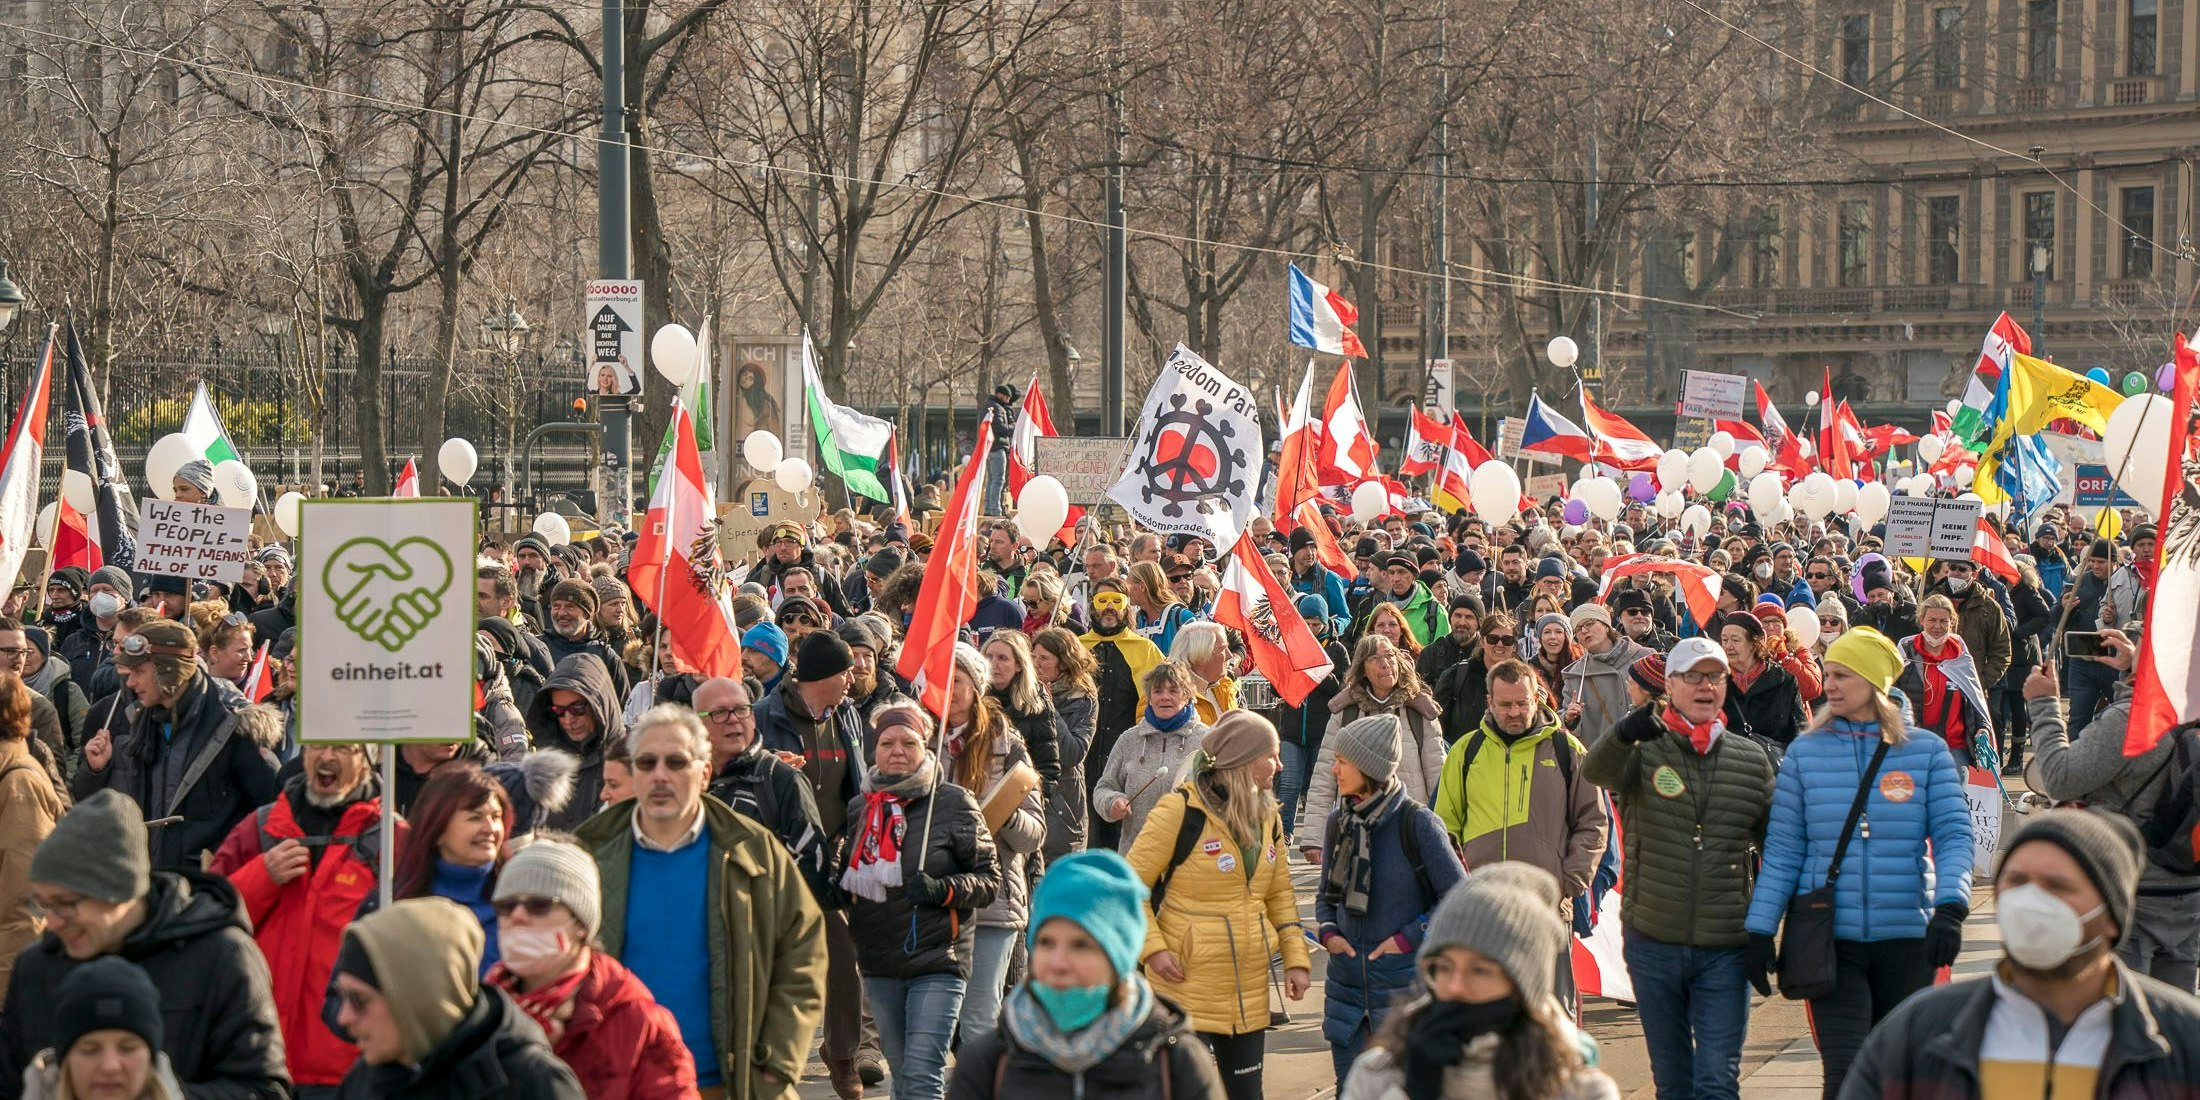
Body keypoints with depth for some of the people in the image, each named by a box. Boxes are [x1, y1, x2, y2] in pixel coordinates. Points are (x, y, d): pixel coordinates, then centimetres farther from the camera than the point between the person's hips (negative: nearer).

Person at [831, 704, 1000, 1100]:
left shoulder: (954, 803, -4)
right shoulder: (861, 807, 9)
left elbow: (990, 879, -2)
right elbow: (849, 875, 23)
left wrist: (944, 890, -20)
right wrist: (841, 887, 0)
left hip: (938, 961, -5)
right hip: (878, 964, 5)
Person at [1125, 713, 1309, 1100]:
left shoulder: (1267, 816, 9)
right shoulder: (1180, 810, -13)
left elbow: (1280, 893, 17)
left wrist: (1295, 957, 8)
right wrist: (1152, 947, -18)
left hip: (1249, 990, 7)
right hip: (1188, 983, -7)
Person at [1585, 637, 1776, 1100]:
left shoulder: (1751, 759, 6)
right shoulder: (1644, 752, -1)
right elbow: (1596, 770, -24)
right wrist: (1626, 732, -45)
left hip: (1726, 947, 0)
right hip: (1653, 942, 0)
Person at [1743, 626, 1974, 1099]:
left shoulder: (1926, 750, 2)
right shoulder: (1806, 753, 3)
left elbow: (1954, 834, -4)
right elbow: (1782, 851, 4)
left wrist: (1951, 906, -20)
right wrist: (1760, 929, -2)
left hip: (1906, 938, 1)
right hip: (1831, 939, -1)